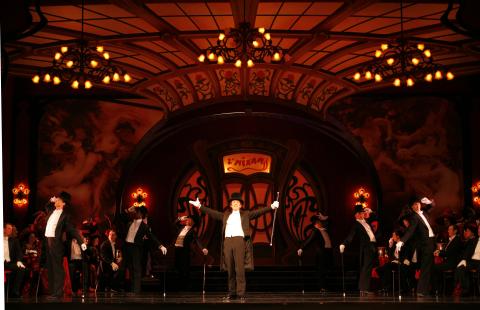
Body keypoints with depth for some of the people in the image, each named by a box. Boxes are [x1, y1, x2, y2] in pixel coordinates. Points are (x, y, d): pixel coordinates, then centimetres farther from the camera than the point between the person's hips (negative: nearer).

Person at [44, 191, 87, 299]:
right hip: (47, 241, 8)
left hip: (56, 242, -8)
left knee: (57, 268, -6)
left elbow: (72, 230, -10)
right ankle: (52, 291, 19)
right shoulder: (51, 211, 13)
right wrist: (51, 201, 20)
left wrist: (81, 242, -17)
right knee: (50, 267, 12)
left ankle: (58, 292, -6)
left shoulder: (65, 216, -7)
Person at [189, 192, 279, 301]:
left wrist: (272, 207, -5)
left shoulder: (245, 214, 14)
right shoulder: (226, 215, 22)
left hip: (240, 240, -3)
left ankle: (241, 293, -8)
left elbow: (259, 212, 6)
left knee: (240, 269, -8)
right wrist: (199, 206, 20)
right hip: (227, 241, 3)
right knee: (230, 269, 3)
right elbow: (212, 212, 22)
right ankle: (231, 293, 7)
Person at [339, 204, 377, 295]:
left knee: (369, 268, 9)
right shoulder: (356, 224, -5)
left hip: (372, 247, 8)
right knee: (365, 268, -13)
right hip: (366, 247, -8)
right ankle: (363, 289, -15)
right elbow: (350, 236, -14)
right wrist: (343, 244, -28)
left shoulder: (365, 222, 18)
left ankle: (366, 289, 12)